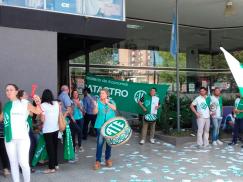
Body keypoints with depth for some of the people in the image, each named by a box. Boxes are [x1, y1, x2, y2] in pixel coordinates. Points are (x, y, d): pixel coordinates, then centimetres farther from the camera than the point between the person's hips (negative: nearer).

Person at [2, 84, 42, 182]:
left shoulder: (24, 103, -3)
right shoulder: (6, 105, 9)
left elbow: (37, 112, -13)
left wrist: (38, 103, -31)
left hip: (22, 137, -4)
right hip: (9, 138, 5)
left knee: (23, 162, -10)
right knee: (13, 163, 12)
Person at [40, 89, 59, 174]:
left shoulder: (43, 105, -11)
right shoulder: (57, 103, 3)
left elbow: (42, 119, -12)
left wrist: (40, 113, 1)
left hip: (47, 130, -5)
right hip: (56, 128, 5)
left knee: (50, 148, 1)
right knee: (55, 147, 16)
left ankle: (51, 167, 6)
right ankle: (56, 164, 25)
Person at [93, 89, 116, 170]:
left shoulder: (111, 101, 7)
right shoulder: (98, 102, 2)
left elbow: (114, 108, -12)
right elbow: (95, 112, -10)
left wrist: (108, 103, -23)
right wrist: (96, 106, -28)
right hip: (101, 125, -2)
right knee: (100, 142, -8)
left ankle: (108, 159, 24)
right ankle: (98, 161, -4)